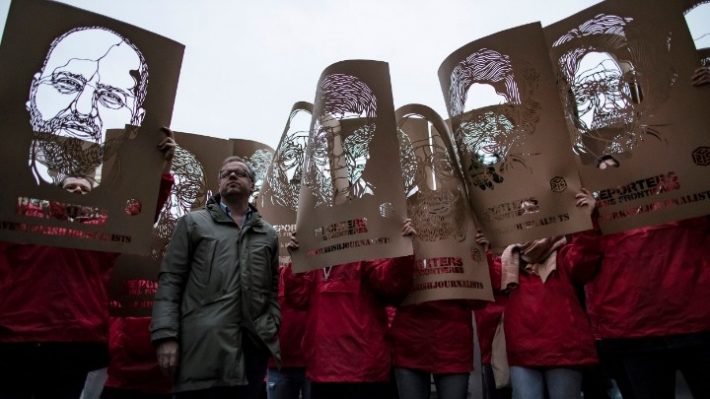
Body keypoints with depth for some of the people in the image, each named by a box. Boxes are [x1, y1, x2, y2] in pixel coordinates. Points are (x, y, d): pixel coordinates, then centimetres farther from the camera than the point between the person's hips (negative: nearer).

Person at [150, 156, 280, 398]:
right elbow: (170, 281, 2)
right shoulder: (193, 223, 9)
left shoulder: (268, 234, 16)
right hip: (202, 346, -2)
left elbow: (273, 288, 16)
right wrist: (165, 335, -8)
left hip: (253, 344, 3)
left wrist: (273, 325, 0)